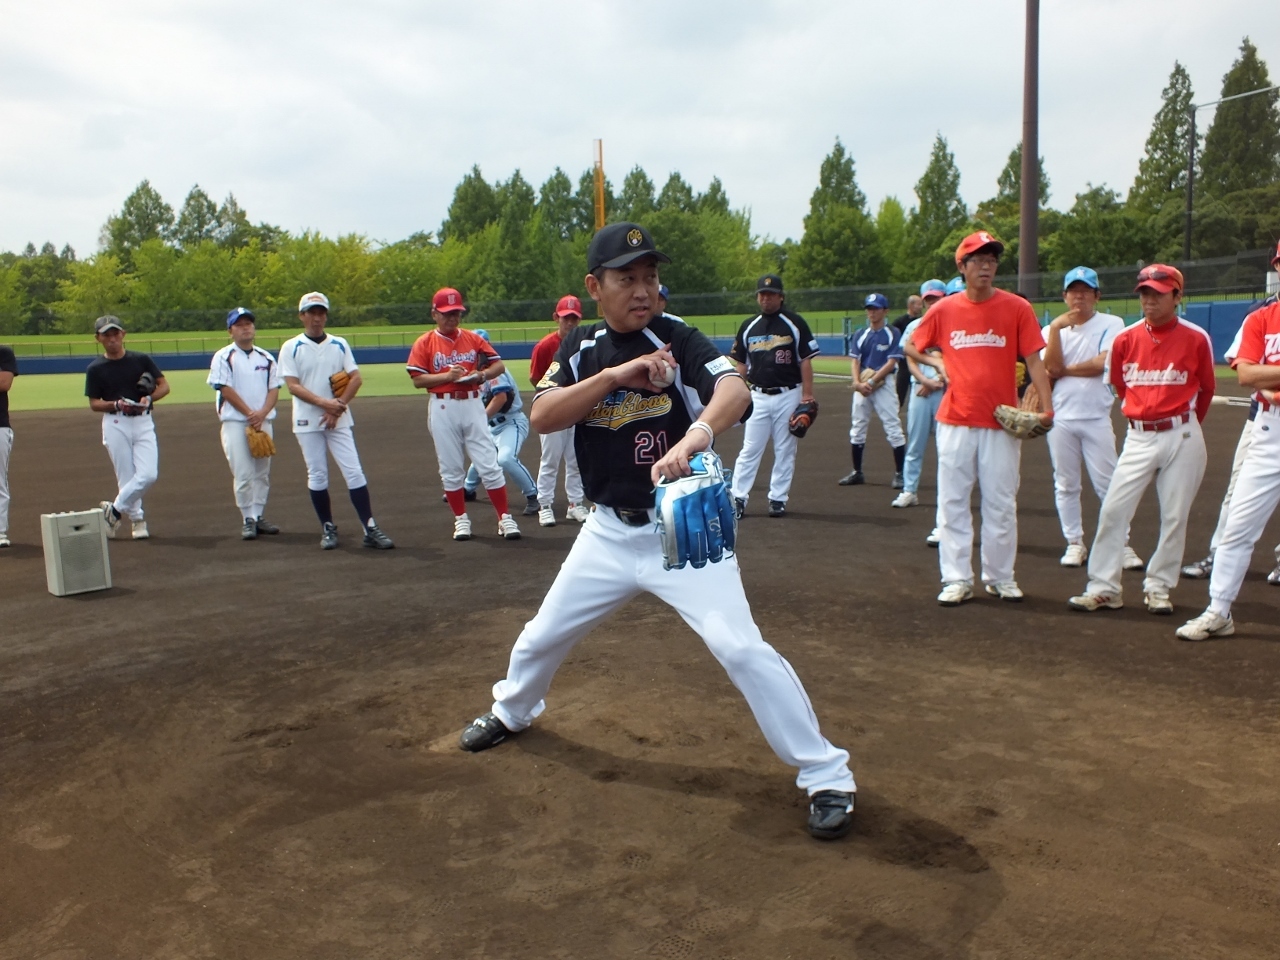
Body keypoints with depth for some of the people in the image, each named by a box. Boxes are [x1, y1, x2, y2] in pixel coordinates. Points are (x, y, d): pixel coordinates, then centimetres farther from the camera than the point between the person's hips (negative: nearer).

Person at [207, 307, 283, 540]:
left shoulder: (266, 358, 11)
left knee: (262, 473, 7)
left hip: (264, 422, 4)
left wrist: (262, 413, -12)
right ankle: (248, 520, 2)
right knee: (243, 474, -7)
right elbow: (225, 389, -8)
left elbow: (274, 389, 5)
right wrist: (250, 413, -13)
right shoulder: (223, 357, -1)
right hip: (235, 422, -4)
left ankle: (258, 517, 15)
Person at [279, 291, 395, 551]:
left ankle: (370, 529, -6)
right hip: (307, 422, -1)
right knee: (317, 476, 4)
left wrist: (338, 406, -12)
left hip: (340, 421, 1)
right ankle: (328, 528, 16)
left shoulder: (339, 344, 8)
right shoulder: (290, 347, 1)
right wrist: (323, 403, -20)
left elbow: (356, 378, 1)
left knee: (354, 472, -5)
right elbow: (292, 385, -8)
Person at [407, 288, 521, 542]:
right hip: (442, 409, -1)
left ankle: (504, 517, 3)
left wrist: (482, 374, -13)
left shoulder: (473, 339, 7)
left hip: (472, 405, 1)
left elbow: (499, 365, 7)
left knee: (489, 464, -2)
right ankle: (460, 519, 18)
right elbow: (417, 380, -6)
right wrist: (447, 376, -18)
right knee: (450, 468, 6)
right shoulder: (424, 343, 1)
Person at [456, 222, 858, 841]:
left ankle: (827, 776, -3)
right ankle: (512, 711, 50)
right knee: (543, 636, 18)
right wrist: (614, 376, -25)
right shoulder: (580, 349, 2)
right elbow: (542, 417, -13)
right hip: (608, 533, 5)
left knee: (740, 647, -17)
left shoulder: (678, 340, -11)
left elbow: (734, 389, -31)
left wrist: (693, 437, -52)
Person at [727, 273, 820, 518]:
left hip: (788, 395, -2)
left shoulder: (794, 323, -1)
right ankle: (738, 498, 2)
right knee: (750, 449, 0)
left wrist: (807, 395, -9)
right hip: (757, 396, 2)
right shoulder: (748, 326, 9)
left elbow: (806, 361, -2)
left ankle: (778, 499, 13)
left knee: (785, 450, 4)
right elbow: (740, 364, 13)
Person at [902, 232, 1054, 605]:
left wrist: (1047, 407, -17)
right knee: (952, 503, 3)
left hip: (1001, 422, -1)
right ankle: (957, 579, 11)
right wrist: (937, 363, -2)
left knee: (1001, 504, 7)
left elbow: (1033, 361, -5)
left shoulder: (1017, 308, -1)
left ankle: (1000, 577, 20)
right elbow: (912, 347, 17)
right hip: (955, 420, 1)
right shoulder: (944, 310, 4)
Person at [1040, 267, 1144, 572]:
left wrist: (1065, 370, -4)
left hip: (1096, 417, -3)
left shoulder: (1111, 324, 1)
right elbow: (1052, 367, -6)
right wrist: (1056, 327, -11)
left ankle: (1122, 544, 5)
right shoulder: (1052, 329, 10)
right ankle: (1075, 543, 17)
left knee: (1108, 484, -3)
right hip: (1060, 417, 3)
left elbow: (1104, 363, -13)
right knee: (1065, 485, 8)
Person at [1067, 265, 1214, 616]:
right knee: (1112, 509, -4)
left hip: (1182, 437, -1)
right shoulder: (1125, 339, 1)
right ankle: (1103, 588, 2)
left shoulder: (1196, 339, -3)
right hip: (1138, 437, 2)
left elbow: (1206, 389, 10)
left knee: (1174, 516, 4)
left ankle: (1159, 587, 17)